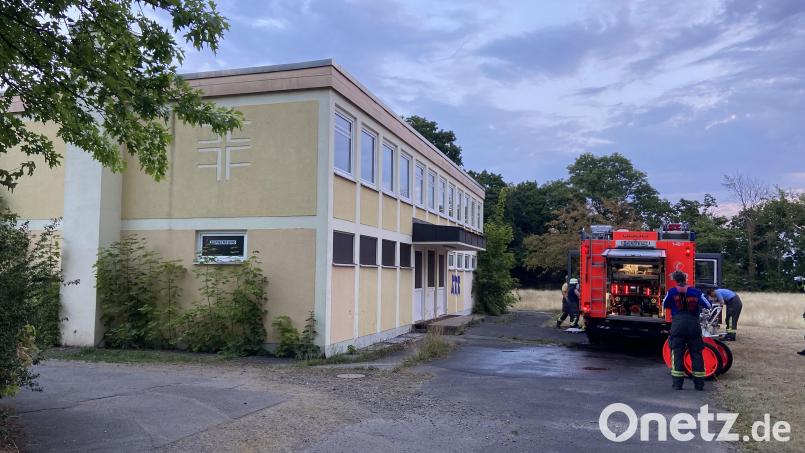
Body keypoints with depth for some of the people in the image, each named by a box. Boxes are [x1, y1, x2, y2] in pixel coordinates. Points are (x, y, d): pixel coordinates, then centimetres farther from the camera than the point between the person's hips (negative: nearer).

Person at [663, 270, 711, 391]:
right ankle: (699, 384, 12)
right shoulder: (696, 292, 2)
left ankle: (677, 383, 1)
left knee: (677, 353, 4)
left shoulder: (671, 292, -1)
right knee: (696, 353, 10)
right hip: (694, 325, 1)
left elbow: (664, 305, 13)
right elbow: (708, 305, 10)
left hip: (678, 324, -1)